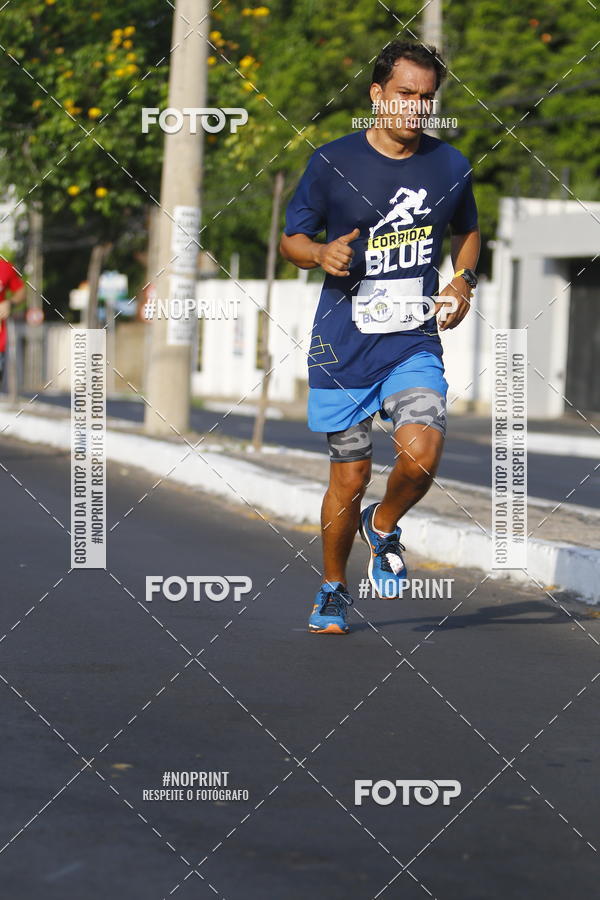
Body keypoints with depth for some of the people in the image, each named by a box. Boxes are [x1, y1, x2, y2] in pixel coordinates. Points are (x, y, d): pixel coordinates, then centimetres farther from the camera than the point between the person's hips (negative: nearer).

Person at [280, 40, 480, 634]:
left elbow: (467, 232, 22)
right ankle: (333, 590, 27)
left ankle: (384, 527, 13)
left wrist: (462, 282, 3)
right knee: (349, 477, 4)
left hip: (415, 345, 1)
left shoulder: (450, 167, 4)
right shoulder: (332, 162, -4)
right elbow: (291, 238, 5)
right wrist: (322, 255, -18)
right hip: (343, 347, -1)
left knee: (422, 453, -20)